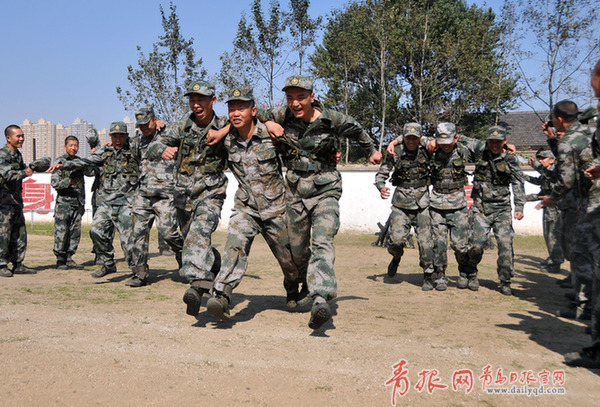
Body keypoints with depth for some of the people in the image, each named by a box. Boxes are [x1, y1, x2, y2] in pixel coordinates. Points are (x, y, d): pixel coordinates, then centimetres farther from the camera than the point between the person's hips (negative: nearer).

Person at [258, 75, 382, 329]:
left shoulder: (331, 120, -10)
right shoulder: (282, 116, -5)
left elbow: (357, 131, 11)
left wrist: (372, 151, 27)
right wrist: (269, 124, -10)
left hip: (325, 190, -3)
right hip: (295, 191, 3)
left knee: (322, 242, -23)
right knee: (297, 248, 13)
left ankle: (321, 299, -36)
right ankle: (308, 281, 43)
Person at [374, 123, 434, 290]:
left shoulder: (426, 151, -2)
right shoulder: (395, 153, -3)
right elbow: (381, 174, -2)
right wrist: (381, 187, -20)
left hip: (422, 203, 0)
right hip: (401, 204, 0)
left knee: (426, 241, -6)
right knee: (396, 240, -8)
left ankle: (428, 276, 8)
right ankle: (396, 257, 28)